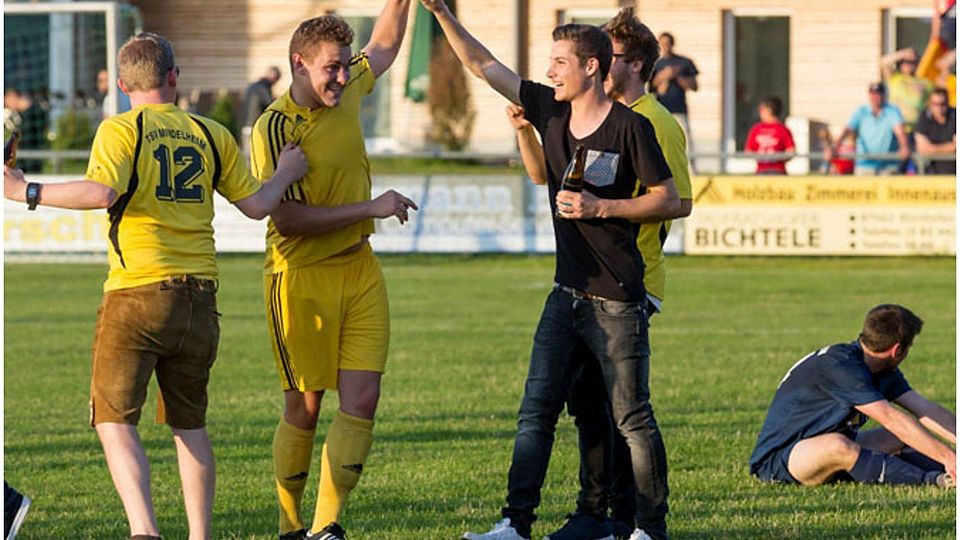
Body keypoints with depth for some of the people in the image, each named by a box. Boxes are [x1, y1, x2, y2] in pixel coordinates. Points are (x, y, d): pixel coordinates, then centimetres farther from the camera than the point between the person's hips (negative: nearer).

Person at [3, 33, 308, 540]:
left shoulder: (120, 130, -3)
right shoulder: (211, 134, 10)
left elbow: (101, 192, -20)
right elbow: (256, 204, 12)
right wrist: (285, 174, 32)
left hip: (137, 293, -5)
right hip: (199, 298, 5)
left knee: (114, 423, -3)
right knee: (190, 425, 15)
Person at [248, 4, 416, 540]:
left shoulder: (347, 90, 5)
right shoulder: (274, 127, -16)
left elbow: (384, 47, 27)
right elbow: (285, 217, -21)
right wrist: (369, 207, -19)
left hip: (360, 269, 6)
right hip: (301, 276, -6)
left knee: (362, 399, -6)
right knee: (304, 408, 1)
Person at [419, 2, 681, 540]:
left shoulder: (630, 127, -11)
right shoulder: (550, 110, 6)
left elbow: (670, 200, -8)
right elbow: (484, 65, 12)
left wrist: (601, 207, -16)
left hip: (618, 299, -7)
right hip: (568, 293, 7)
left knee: (632, 419, 1)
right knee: (536, 411, 3)